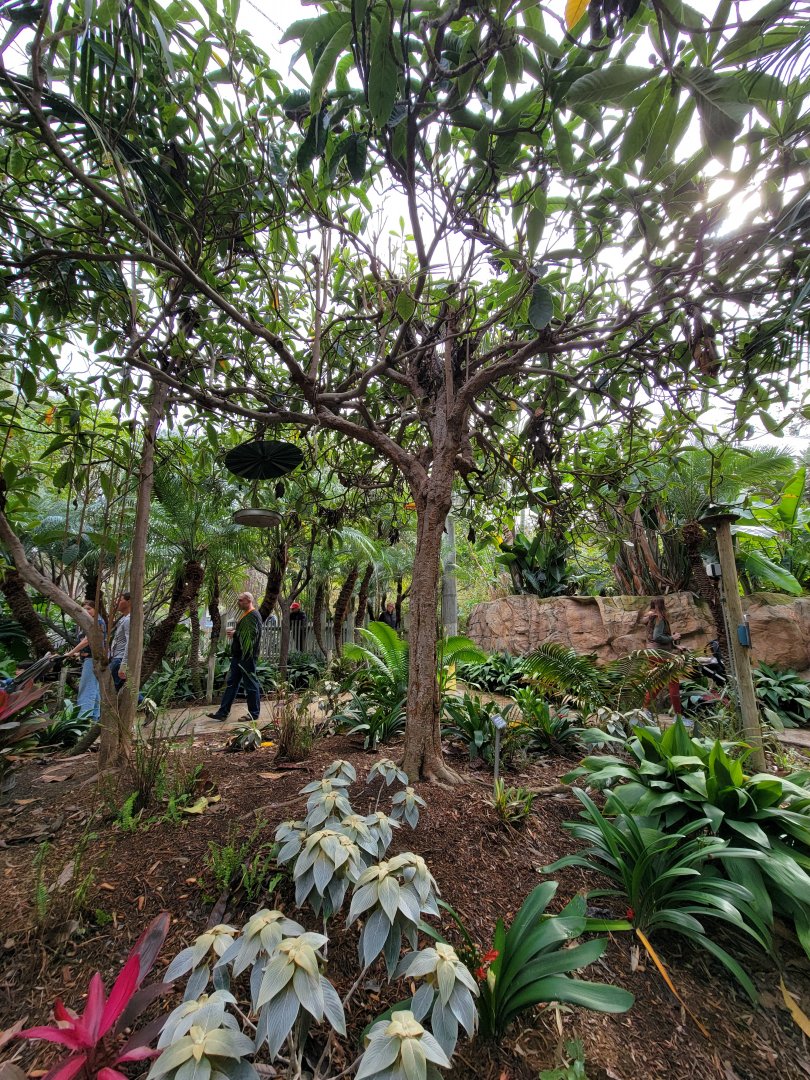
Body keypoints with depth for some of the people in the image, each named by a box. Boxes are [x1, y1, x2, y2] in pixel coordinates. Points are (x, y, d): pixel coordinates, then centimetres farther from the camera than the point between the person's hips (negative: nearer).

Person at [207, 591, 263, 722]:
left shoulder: (253, 616, -15)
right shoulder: (244, 614, 16)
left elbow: (251, 634, -24)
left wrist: (234, 634, -13)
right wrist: (233, 629, 6)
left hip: (247, 656, -10)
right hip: (238, 655, 10)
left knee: (251, 685, 1)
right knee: (231, 683, 14)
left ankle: (254, 714, 12)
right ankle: (223, 712, 22)